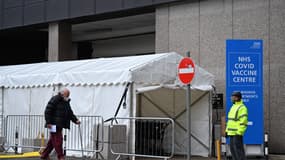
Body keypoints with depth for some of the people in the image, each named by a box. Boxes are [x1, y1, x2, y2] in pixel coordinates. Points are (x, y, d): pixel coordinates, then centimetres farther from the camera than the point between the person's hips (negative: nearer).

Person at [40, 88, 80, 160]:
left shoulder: (66, 102, 18)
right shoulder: (55, 100, -9)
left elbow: (70, 113, 19)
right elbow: (47, 111, -14)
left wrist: (76, 120, 5)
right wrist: (48, 122, -18)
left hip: (60, 125, 9)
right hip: (54, 125, -9)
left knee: (52, 140, 13)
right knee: (57, 140, -9)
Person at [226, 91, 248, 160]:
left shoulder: (242, 108, -13)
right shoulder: (233, 107, 18)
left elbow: (243, 121, -20)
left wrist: (239, 132, -24)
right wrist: (227, 130, 18)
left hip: (237, 133, -10)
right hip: (232, 132, 10)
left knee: (238, 149, -10)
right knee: (232, 148, 10)